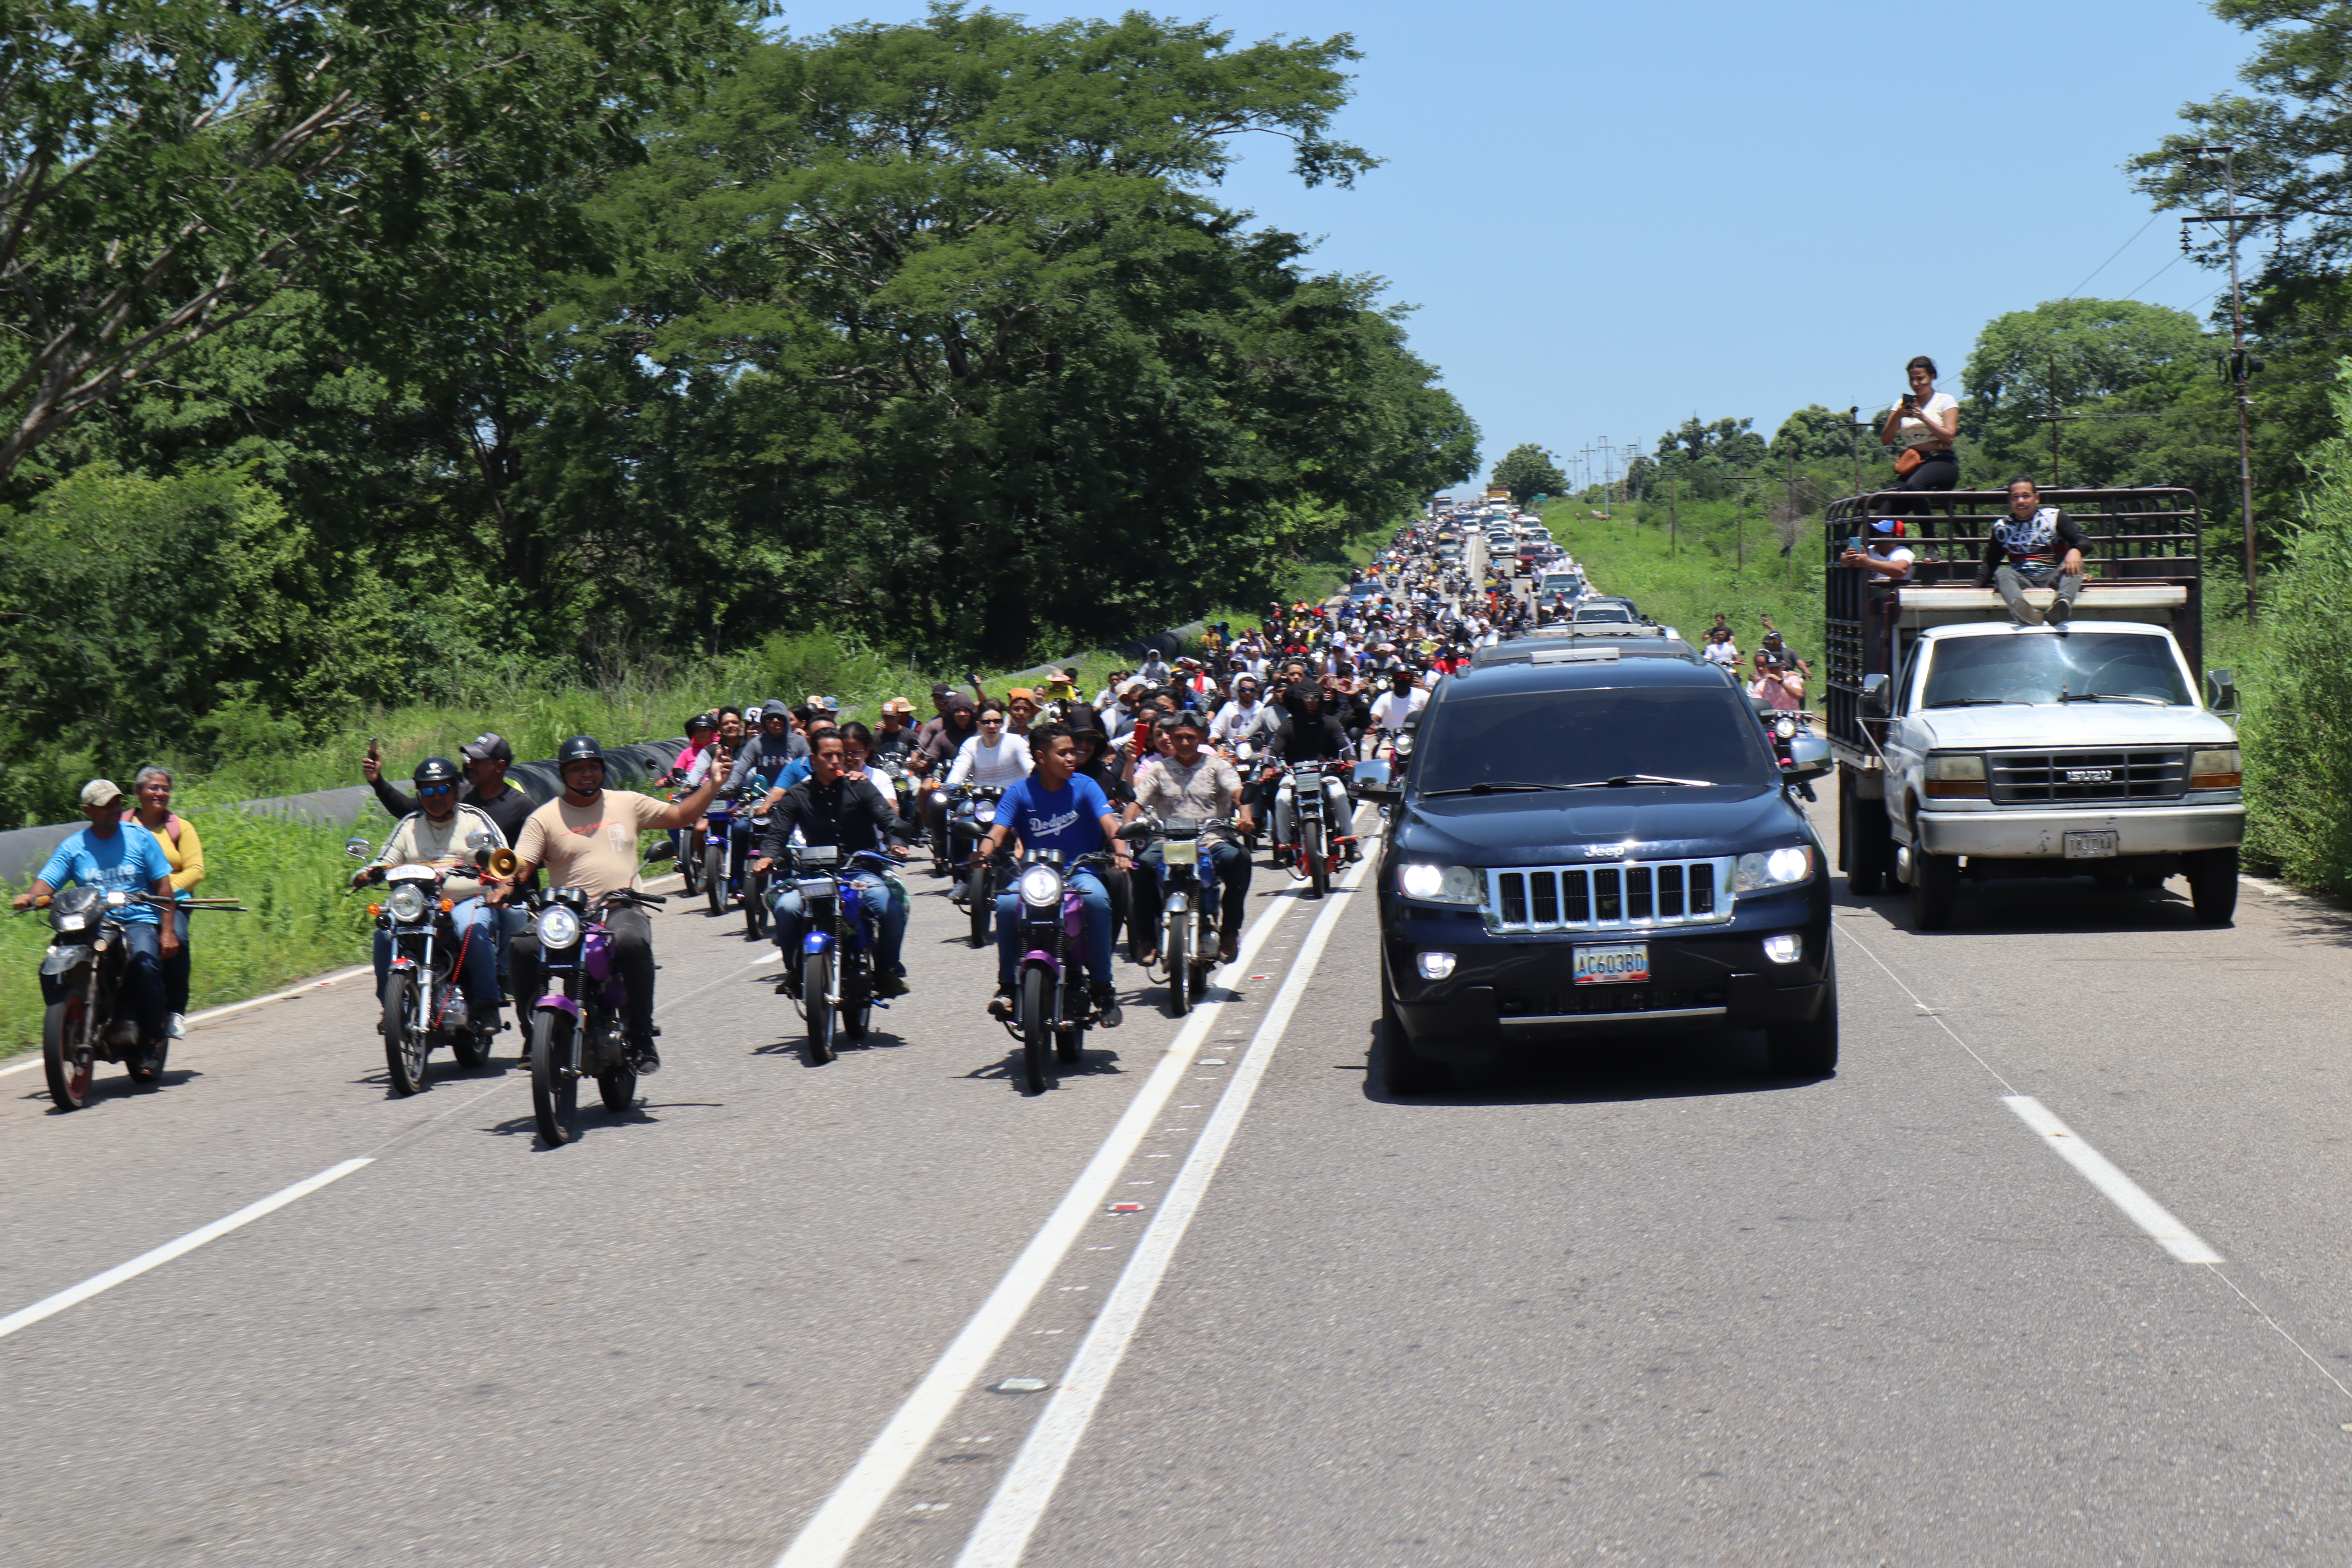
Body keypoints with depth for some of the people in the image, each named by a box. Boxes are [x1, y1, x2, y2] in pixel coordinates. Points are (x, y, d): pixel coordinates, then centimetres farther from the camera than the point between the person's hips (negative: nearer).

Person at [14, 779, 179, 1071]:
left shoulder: (140, 837, 6)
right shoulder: (73, 846, 9)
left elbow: (163, 885, 5)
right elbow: (48, 881, 0)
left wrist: (168, 930, -5)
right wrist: (29, 897, -23)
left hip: (137, 920, -2)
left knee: (145, 963, -33)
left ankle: (151, 1044, -20)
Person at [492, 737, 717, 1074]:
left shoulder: (628, 804, 17)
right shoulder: (545, 818, 11)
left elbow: (679, 815, 20)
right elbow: (520, 865, 2)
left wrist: (711, 786, 7)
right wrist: (503, 886, -20)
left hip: (622, 910, 0)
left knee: (632, 942, -37)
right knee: (522, 948, -28)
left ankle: (641, 1038, -25)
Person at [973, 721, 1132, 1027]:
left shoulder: (1083, 786, 0)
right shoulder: (1019, 792, 1)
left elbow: (1109, 822, -13)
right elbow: (998, 831, -9)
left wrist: (1119, 850, -34)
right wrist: (983, 854, -32)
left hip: (1078, 872, 0)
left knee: (1097, 899, -34)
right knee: (1006, 904, -31)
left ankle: (1103, 987, -22)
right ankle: (1008, 985, -14)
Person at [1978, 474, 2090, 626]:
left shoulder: (2053, 517, 9)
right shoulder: (2003, 527, 15)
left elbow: (2084, 540, -1)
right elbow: (1990, 563, 18)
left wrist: (2075, 551, -26)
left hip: (2052, 578, 0)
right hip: (2023, 581, 1)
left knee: (2075, 565, -29)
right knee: (2002, 573, -31)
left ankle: (2063, 603, -62)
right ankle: (2027, 612, -65)